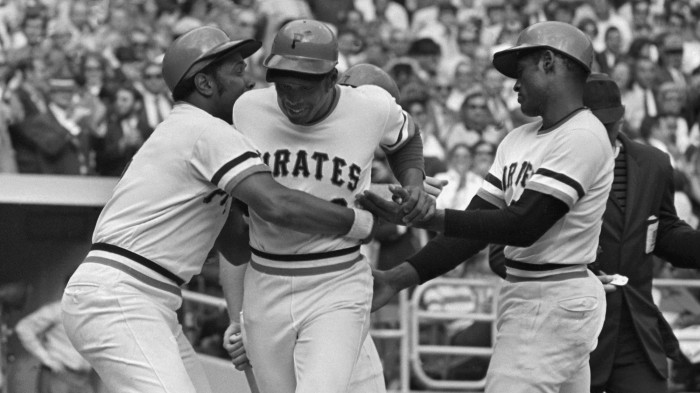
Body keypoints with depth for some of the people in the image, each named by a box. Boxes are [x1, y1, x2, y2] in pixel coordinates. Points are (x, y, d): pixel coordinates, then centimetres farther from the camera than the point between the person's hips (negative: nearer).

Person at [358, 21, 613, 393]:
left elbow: (523, 225, -20)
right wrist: (399, 278, 2)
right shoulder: (518, 140, 15)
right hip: (520, 295, 9)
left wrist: (427, 218, -25)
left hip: (555, 303, -9)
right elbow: (475, 226, 11)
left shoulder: (583, 136, -13)